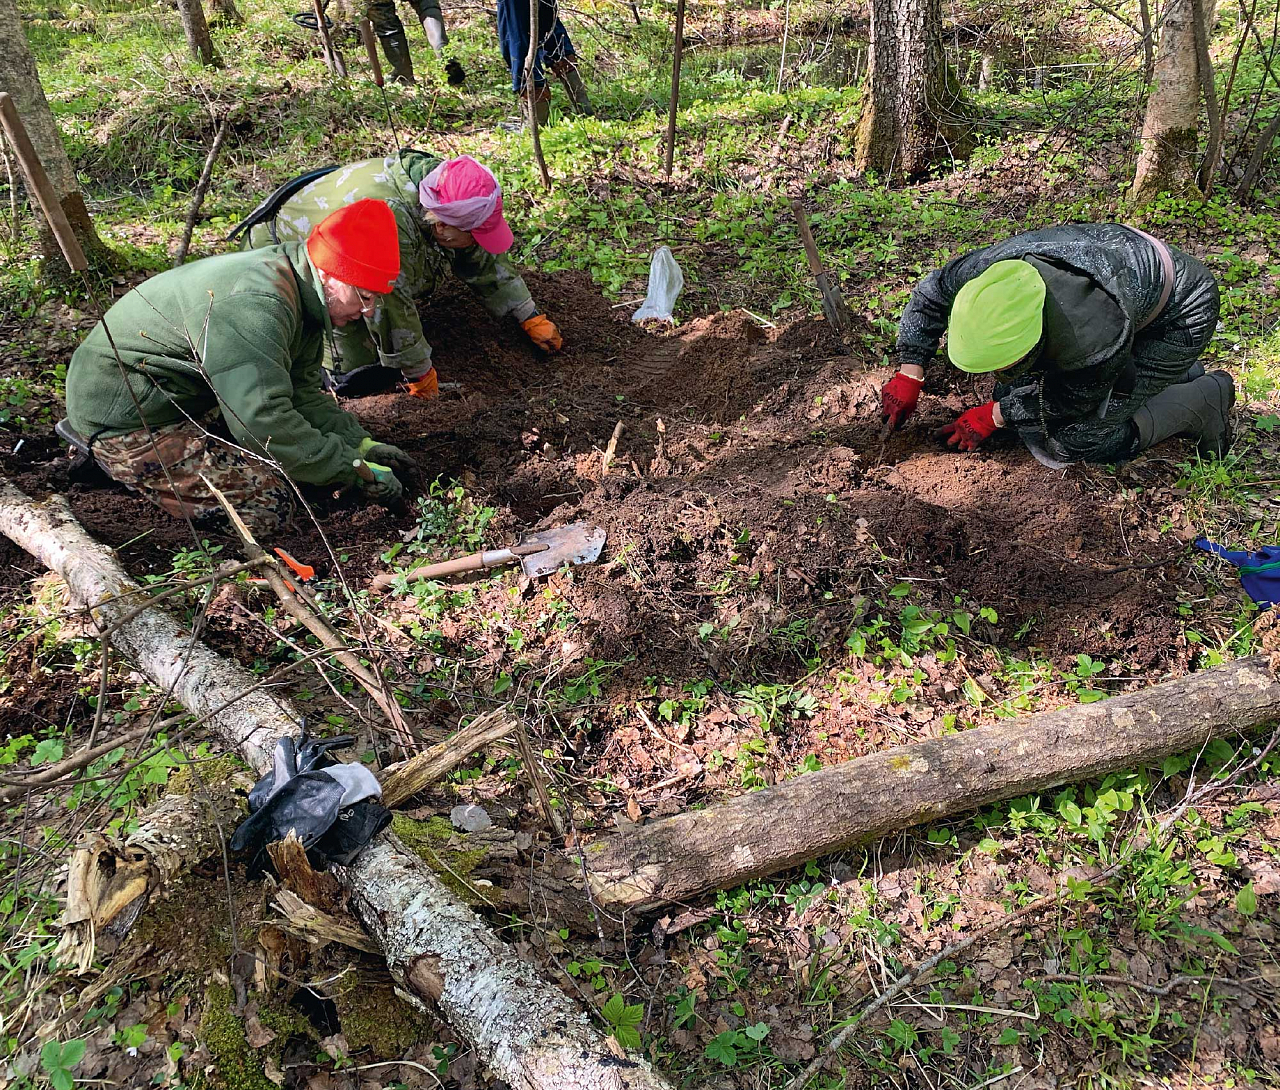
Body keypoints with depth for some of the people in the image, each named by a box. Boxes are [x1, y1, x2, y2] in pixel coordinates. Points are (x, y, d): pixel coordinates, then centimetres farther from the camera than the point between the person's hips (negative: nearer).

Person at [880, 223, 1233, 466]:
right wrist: (909, 376, -12)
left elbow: (1074, 398, -22)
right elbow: (929, 295, -10)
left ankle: (1207, 397, 8)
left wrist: (992, 417, -17)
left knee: (1078, 436, -16)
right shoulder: (988, 267, -32)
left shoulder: (1096, 340, -45)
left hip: (1179, 315, -7)